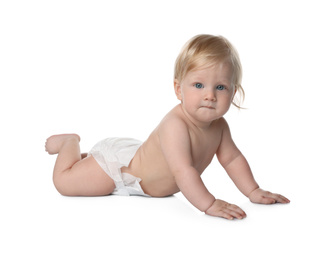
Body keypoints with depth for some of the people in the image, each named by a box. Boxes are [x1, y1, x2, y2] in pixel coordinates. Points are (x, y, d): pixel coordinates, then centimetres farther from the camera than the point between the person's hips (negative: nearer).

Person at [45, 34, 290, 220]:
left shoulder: (218, 125, -14)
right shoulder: (175, 126, -41)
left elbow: (233, 159, -2)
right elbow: (183, 171, -49)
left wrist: (253, 191, -9)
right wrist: (209, 204, -54)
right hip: (118, 164, -8)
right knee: (64, 182, -10)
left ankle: (85, 156, 48)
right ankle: (70, 142, 23)